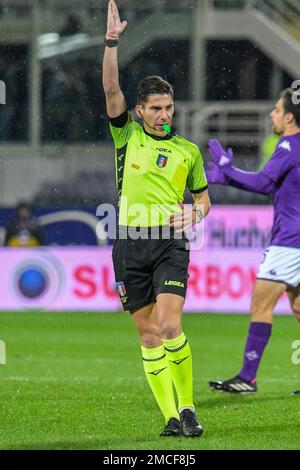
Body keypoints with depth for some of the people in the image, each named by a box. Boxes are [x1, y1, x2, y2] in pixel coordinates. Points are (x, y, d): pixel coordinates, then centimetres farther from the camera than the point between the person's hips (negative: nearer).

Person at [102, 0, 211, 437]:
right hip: (130, 246, 1)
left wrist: (193, 214, -3)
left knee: (170, 326, -17)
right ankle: (170, 416, 5)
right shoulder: (126, 135, 7)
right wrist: (111, 42, -15)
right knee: (148, 335, 1)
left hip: (170, 243, -1)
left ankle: (187, 407, -4)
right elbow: (111, 89, -5)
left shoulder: (188, 151, 9)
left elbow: (203, 199, 20)